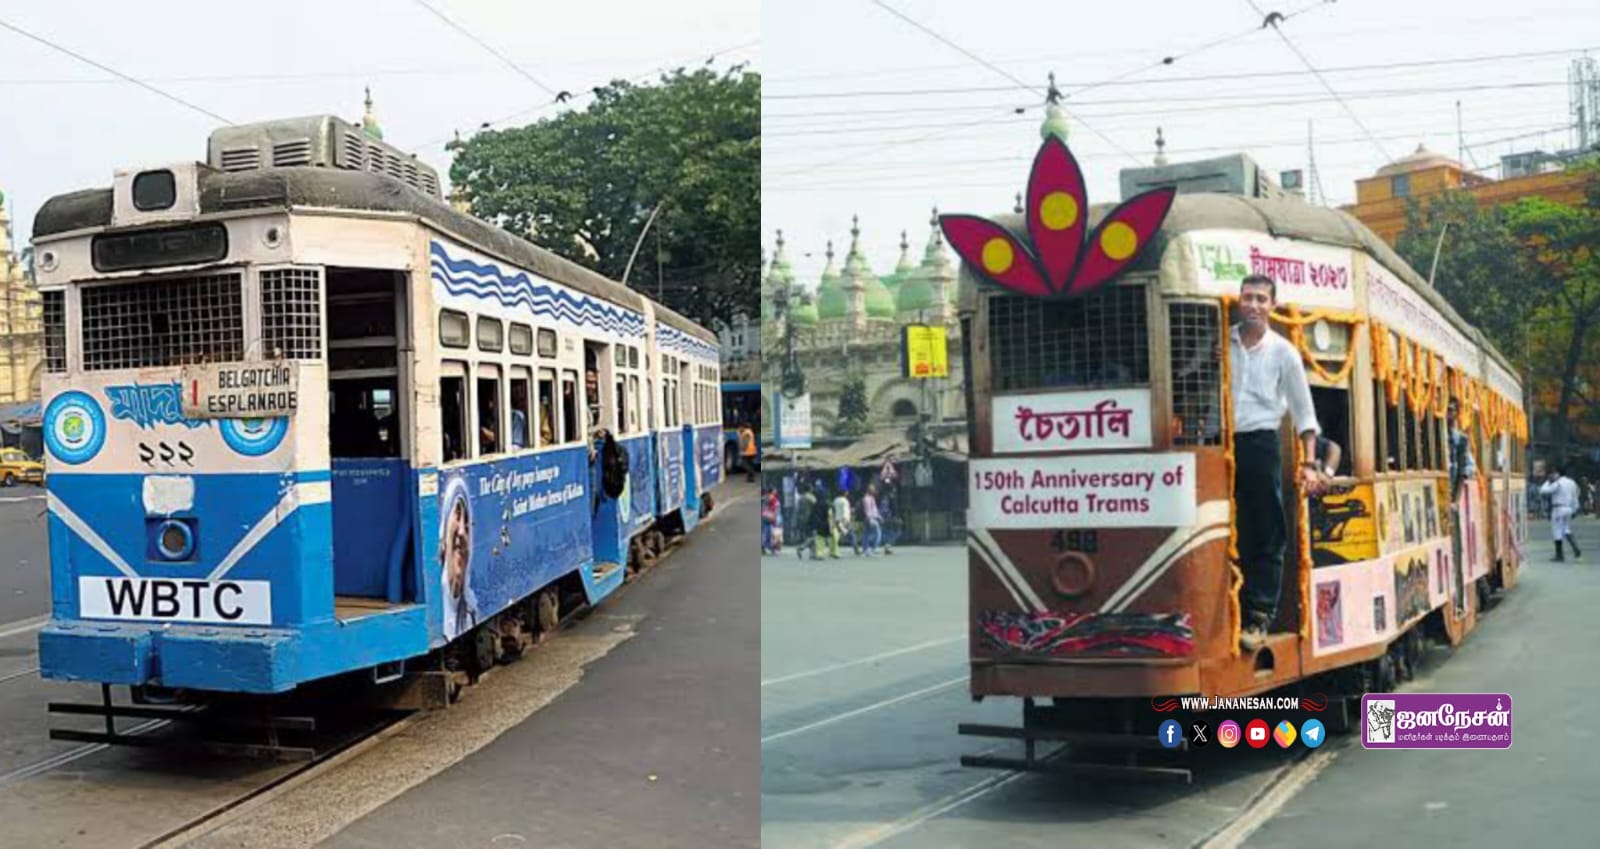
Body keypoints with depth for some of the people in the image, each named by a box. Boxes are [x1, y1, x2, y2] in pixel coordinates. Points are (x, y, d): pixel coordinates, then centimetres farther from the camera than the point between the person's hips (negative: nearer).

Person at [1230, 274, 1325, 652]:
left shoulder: (1283, 351, 4)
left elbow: (1303, 411, 6)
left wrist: (1309, 464, -1)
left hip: (1260, 445, -1)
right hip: (1221, 443, 1)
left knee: (1266, 537, -1)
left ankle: (1259, 618, 3)